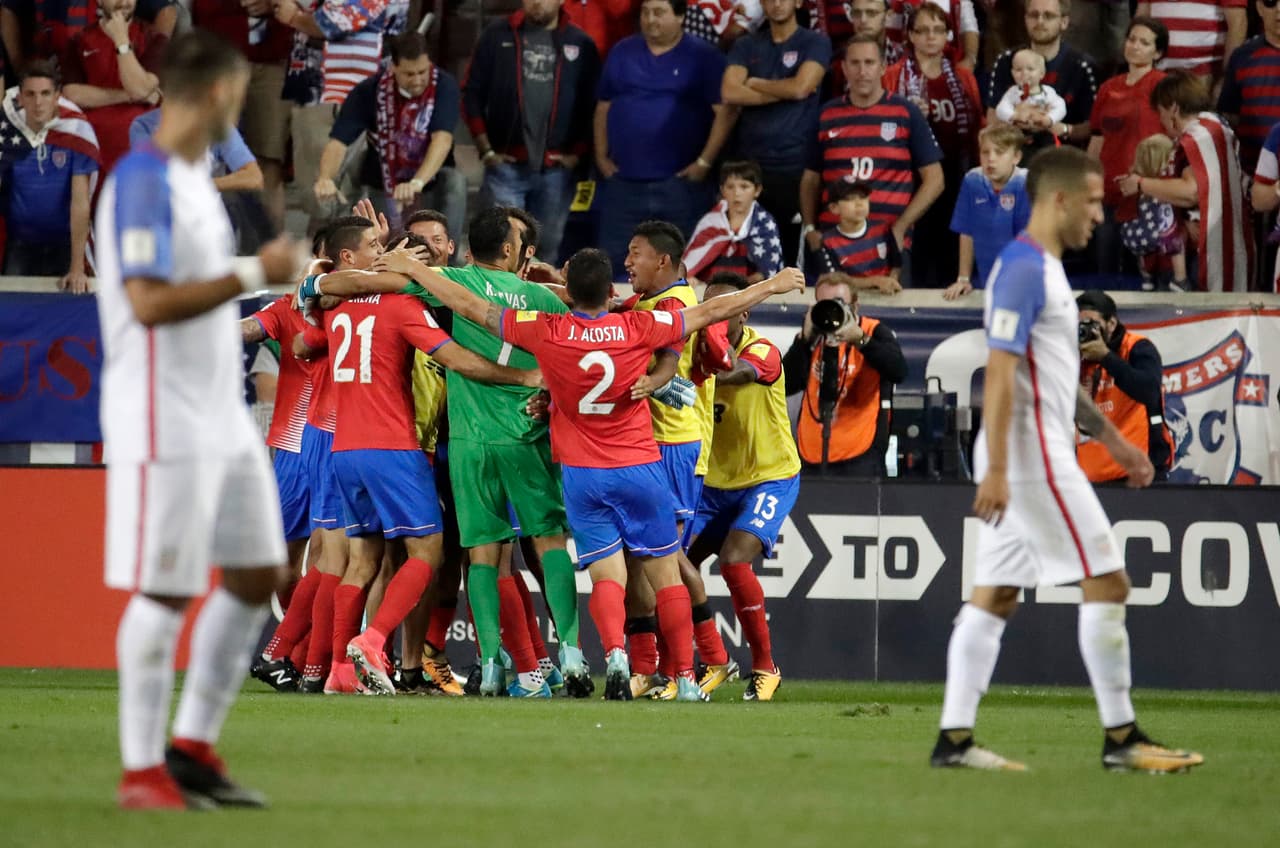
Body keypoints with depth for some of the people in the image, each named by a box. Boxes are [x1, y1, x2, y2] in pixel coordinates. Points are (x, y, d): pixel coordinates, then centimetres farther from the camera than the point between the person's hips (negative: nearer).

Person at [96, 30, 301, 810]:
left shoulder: (195, 181, 15)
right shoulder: (143, 181, -15)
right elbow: (148, 302, -23)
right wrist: (253, 275, -21)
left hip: (222, 420, 10)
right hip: (164, 423, -10)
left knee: (257, 575, 10)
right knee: (164, 593, -5)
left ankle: (193, 747, 18)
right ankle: (142, 771, 2)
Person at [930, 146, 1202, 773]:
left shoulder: (1042, 268, 17)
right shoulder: (1023, 269, -14)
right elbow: (1000, 373, -20)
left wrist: (1110, 438, 27)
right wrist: (996, 471, -25)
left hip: (1031, 457, 10)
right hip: (1033, 458, -10)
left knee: (994, 597, 7)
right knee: (1106, 583, -7)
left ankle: (954, 739, 5)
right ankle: (1120, 739, -3)